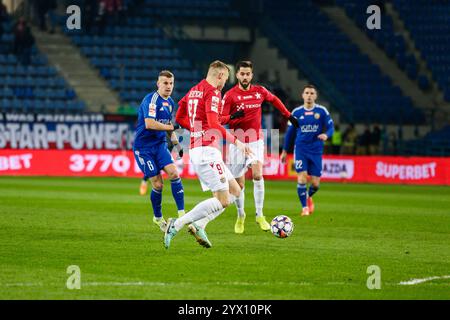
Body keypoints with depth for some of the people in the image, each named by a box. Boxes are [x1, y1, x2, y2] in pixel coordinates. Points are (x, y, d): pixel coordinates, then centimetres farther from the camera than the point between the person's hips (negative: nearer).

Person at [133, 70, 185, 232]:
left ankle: (181, 213, -12)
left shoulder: (170, 103, 10)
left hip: (160, 144, 6)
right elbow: (149, 124, -28)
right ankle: (158, 217, 17)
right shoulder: (151, 100, -16)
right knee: (158, 184, -6)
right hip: (143, 147, -6)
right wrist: (171, 127, -23)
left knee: (174, 173, -15)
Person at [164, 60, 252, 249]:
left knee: (235, 191, 12)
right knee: (223, 201, -10)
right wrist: (235, 141, -19)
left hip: (195, 149, 10)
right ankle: (176, 225, -12)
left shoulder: (194, 90, 17)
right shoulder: (213, 92, -11)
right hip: (207, 150, -10)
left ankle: (198, 225, 2)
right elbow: (213, 124, -22)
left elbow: (179, 118, 25)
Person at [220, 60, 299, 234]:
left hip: (256, 141, 1)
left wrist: (288, 115, 25)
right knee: (239, 185, 0)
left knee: (257, 175, -21)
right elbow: (220, 119, -7)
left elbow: (274, 99, 23)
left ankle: (260, 215, -11)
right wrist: (232, 117, -27)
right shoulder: (230, 95, -6)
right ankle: (240, 216, 24)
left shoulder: (260, 91, 2)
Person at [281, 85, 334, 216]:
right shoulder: (297, 112, 4)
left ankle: (309, 197, 35)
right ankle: (305, 207, -1)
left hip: (316, 151, 0)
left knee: (315, 183, 1)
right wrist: (285, 151, 13)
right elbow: (290, 132, 12)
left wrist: (326, 135, -23)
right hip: (301, 149, 0)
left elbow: (331, 127, 1)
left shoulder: (322, 111, 0)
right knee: (302, 179, -14)